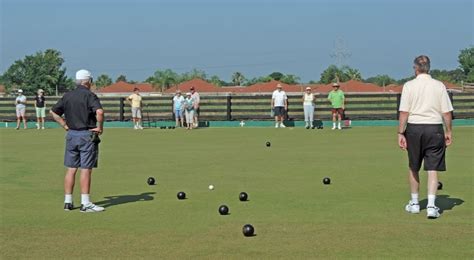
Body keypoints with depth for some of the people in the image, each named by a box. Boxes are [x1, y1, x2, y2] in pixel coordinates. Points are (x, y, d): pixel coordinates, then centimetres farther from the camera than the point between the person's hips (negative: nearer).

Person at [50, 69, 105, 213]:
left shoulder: (67, 96, 9)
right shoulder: (90, 96, -10)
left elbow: (53, 112, 14)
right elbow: (99, 111, -26)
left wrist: (65, 126, 12)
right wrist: (99, 127, -13)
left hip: (71, 135, 6)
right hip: (87, 136, -6)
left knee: (71, 169, 9)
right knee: (86, 169, -3)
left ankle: (68, 201, 12)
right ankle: (85, 203, -3)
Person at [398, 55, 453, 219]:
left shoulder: (409, 86, -3)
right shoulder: (439, 86, 0)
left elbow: (404, 112, -8)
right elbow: (447, 113, 0)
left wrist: (401, 133, -5)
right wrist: (449, 132, 10)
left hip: (414, 128, 0)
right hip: (435, 129, 0)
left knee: (413, 168, 16)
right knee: (433, 169, 2)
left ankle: (414, 203, 26)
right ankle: (431, 206, -8)